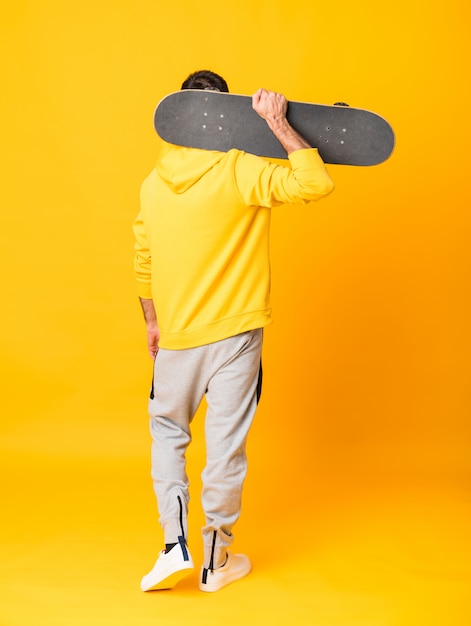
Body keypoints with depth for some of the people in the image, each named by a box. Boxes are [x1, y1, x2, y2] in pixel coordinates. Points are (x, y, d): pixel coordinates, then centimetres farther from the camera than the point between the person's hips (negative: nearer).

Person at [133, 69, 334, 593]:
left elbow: (143, 263, 10)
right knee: (225, 446, 7)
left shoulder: (153, 182, 2)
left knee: (168, 429, 22)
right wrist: (277, 123, -16)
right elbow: (315, 183, -23)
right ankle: (216, 562, 22)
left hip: (176, 335, 4)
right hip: (234, 334, -3)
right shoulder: (238, 172, -14)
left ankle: (175, 545, 14)